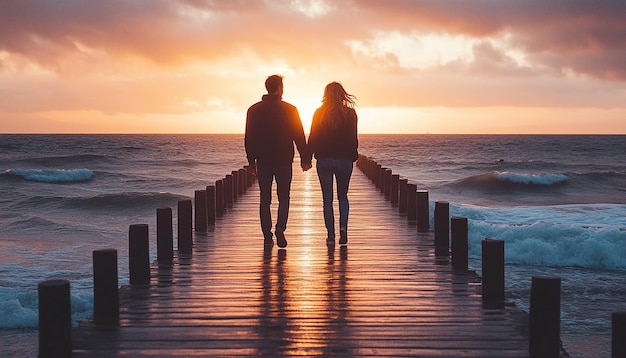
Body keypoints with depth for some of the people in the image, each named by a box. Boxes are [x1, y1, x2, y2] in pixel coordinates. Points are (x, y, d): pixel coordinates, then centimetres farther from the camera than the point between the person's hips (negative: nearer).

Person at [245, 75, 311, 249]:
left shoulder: (254, 110, 3)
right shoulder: (290, 109, -3)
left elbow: (249, 138, 5)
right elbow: (299, 136, -2)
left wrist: (251, 161, 12)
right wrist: (305, 158, 4)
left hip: (263, 161, 2)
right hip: (284, 160, -1)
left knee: (265, 199, 7)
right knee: (283, 198, 8)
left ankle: (267, 236, 4)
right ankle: (280, 230, -11)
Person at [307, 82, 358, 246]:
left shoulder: (319, 113, -2)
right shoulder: (350, 113, -2)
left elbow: (313, 137, -1)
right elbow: (353, 139, -2)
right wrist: (353, 157, 8)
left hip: (324, 160, 0)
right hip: (344, 160, 1)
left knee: (327, 199, 6)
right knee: (343, 196, 16)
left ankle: (331, 234, 3)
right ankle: (343, 227, -6)